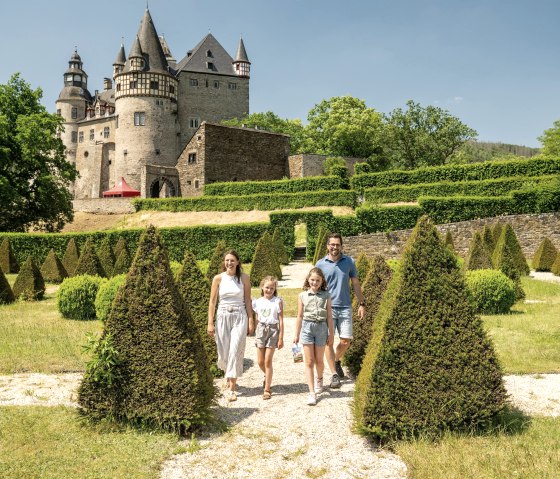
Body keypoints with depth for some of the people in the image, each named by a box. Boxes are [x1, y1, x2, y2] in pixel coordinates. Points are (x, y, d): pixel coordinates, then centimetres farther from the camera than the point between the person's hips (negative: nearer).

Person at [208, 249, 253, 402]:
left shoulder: (243, 278, 0)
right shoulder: (218, 278, 1)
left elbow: (248, 301, 4)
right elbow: (212, 302, 3)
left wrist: (250, 321, 0)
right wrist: (210, 323, -2)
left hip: (239, 317, -1)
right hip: (222, 316, 2)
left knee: (235, 351, -11)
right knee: (223, 352, 8)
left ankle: (231, 388, -6)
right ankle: (229, 375, 39)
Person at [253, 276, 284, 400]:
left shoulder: (278, 301, -5)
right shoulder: (258, 302, 5)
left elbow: (281, 321, -5)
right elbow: (257, 319, 13)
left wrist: (281, 338, -7)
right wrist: (256, 334, 13)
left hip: (273, 330, -3)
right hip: (261, 330, 4)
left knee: (268, 361, -4)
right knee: (260, 361, 7)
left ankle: (267, 389, 5)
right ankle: (267, 376, 39)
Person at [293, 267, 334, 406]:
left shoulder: (326, 295, 2)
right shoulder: (302, 296, 2)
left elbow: (329, 316, 5)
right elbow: (300, 316, 7)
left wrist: (331, 333, 5)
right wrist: (297, 334, 8)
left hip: (321, 328, 0)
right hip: (307, 327, 0)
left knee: (319, 360, 11)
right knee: (309, 362, -1)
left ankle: (319, 379, 43)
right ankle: (312, 393, 1)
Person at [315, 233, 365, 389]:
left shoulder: (349, 262, 4)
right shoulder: (320, 264, 1)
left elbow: (355, 283, 11)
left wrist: (361, 303, 7)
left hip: (345, 307, 1)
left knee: (345, 341, 1)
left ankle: (337, 361, 31)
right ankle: (334, 375, 8)